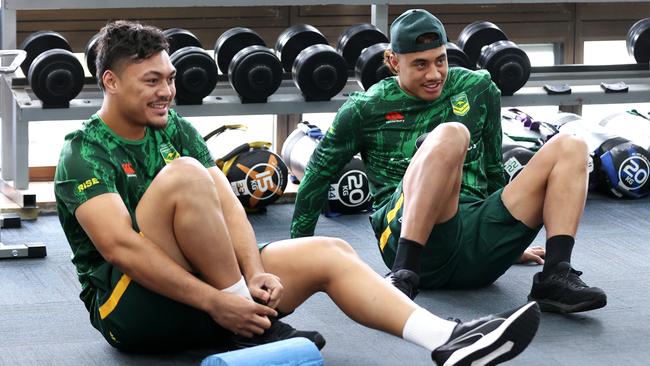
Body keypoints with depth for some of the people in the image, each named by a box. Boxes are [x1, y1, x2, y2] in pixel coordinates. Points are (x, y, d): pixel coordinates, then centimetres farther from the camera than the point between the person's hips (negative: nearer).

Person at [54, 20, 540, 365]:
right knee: (183, 176, -29)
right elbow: (120, 246, -23)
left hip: (204, 281, 7)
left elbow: (227, 205, 2)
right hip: (128, 305, -7)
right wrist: (216, 303, -29)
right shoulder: (84, 153, -11)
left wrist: (255, 273, -17)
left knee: (330, 253, -10)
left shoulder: (173, 128, 10)